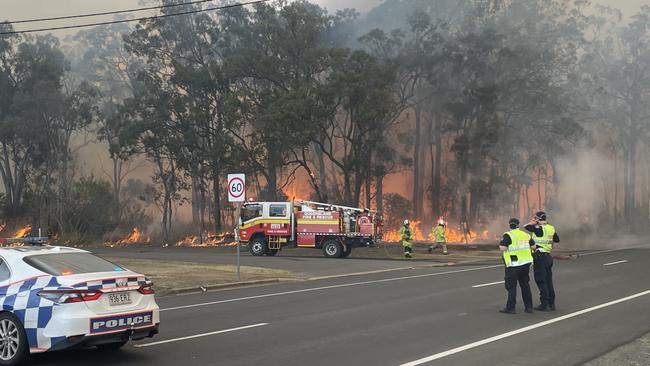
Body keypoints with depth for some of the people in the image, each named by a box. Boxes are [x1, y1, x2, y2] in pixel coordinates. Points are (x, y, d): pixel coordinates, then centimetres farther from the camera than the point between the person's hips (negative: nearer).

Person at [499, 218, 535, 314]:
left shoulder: (508, 235, -11)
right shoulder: (525, 234, 8)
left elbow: (502, 248, -19)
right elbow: (533, 246, 12)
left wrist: (501, 243, 2)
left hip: (513, 264, -6)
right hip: (526, 263, 6)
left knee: (511, 286, 0)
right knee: (525, 285, 14)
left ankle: (510, 308, 1)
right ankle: (529, 307, 15)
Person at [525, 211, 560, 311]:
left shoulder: (539, 229, -16)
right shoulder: (551, 228, 7)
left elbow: (526, 226, -16)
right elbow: (557, 239, 19)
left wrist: (534, 222, -1)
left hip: (540, 257, -8)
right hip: (548, 256, 8)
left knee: (541, 281, -2)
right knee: (549, 280, 14)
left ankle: (544, 304, -2)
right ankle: (551, 303, 17)